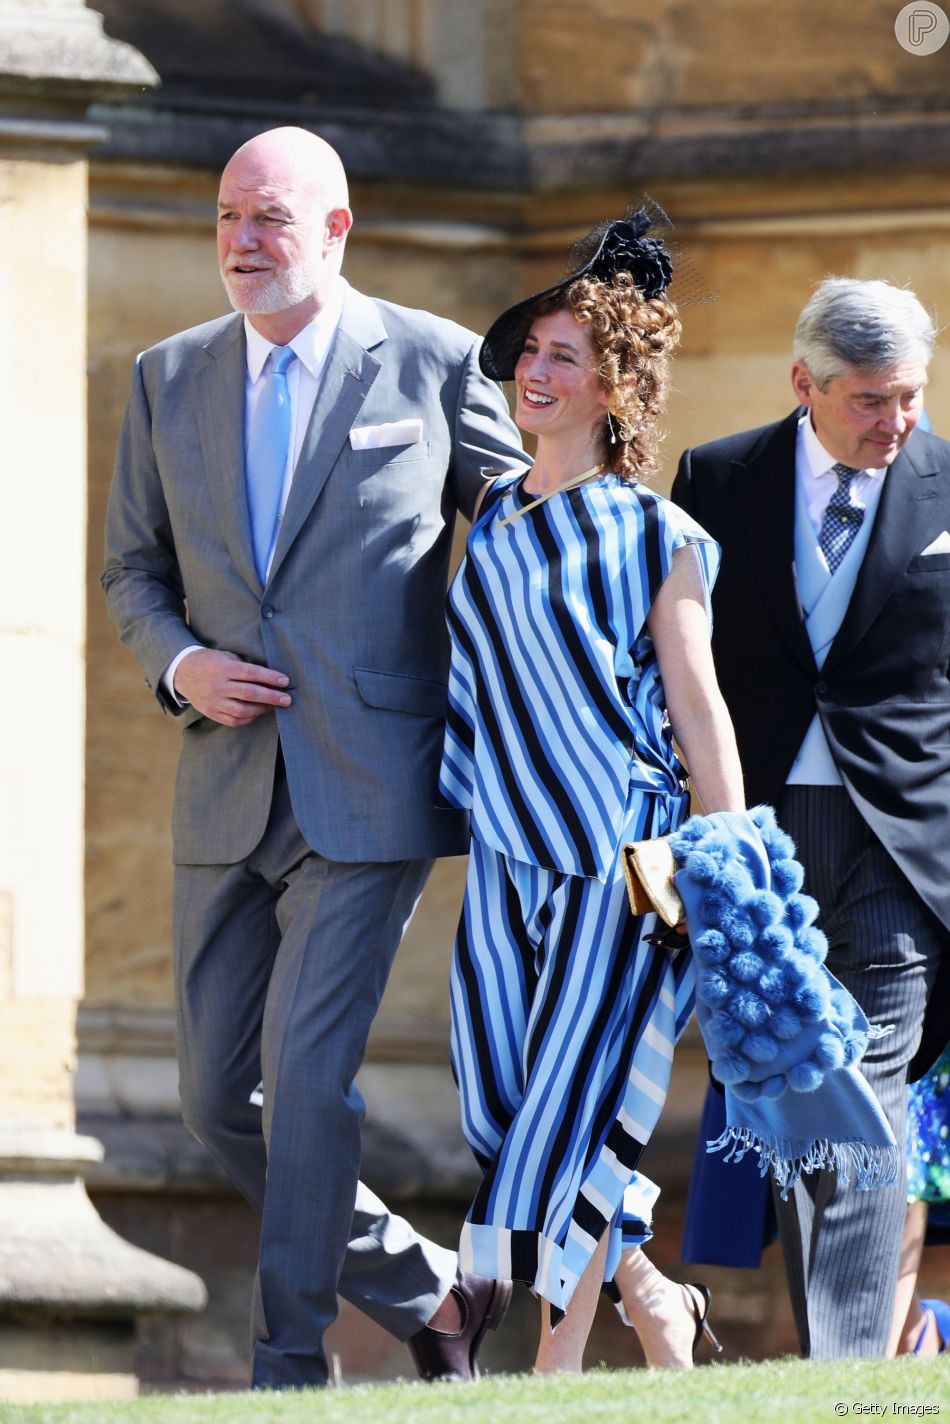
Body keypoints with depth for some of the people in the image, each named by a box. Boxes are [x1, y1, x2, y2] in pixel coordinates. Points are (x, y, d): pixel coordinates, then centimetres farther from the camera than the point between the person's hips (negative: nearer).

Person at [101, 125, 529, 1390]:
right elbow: (134, 567, 17)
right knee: (217, 1097, 6)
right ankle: (428, 1294, 23)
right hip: (227, 795, 5)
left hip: (370, 791, -5)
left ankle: (290, 1368, -5)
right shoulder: (170, 379, 11)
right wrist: (178, 664, -3)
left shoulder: (430, 363, -1)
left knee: (307, 1076, -12)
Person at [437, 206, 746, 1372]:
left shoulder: (654, 536, -3)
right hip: (508, 843, 5)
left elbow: (699, 708, -2)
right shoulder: (490, 519, 12)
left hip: (618, 853, -5)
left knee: (571, 1101, -7)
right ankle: (650, 1299, 24)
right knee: (504, 1110, 3)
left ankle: (560, 1370, 0)